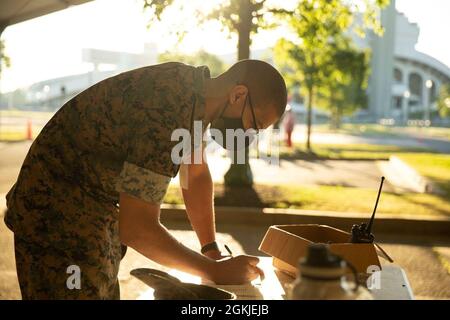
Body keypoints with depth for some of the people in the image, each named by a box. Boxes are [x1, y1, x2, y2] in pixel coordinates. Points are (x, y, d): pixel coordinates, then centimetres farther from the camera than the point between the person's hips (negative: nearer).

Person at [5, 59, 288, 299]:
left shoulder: (193, 84, -3)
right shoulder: (169, 116, -32)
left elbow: (197, 173, 10)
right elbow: (137, 228, -31)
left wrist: (212, 249, 4)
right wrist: (215, 271, -20)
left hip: (95, 210, 9)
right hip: (56, 218, -9)